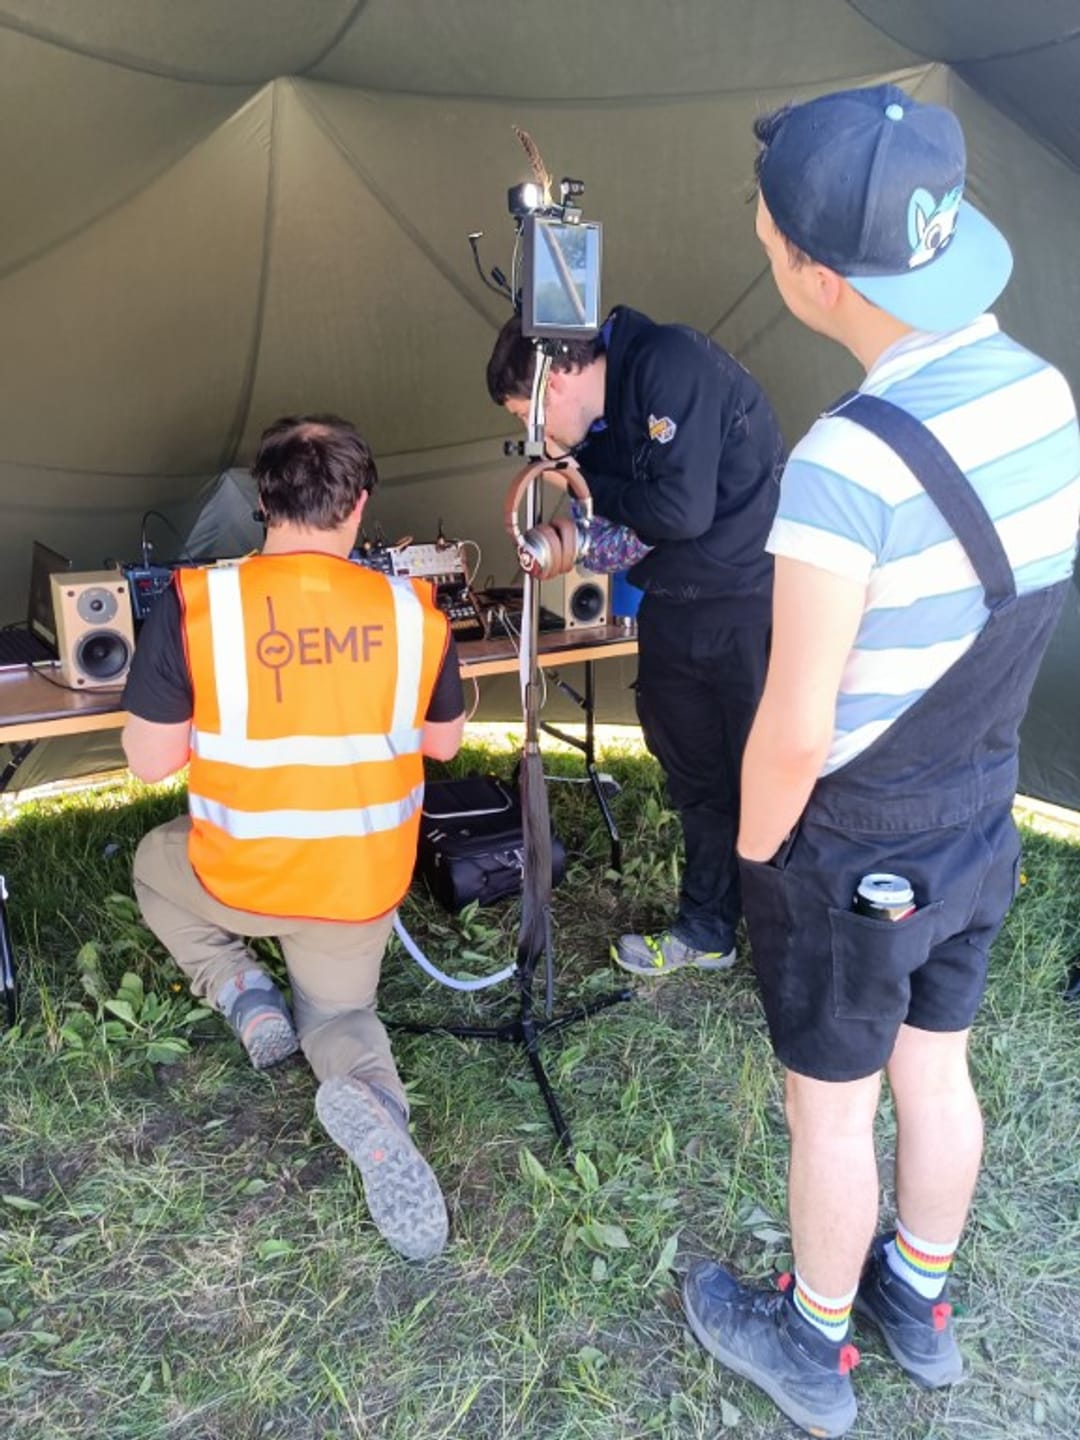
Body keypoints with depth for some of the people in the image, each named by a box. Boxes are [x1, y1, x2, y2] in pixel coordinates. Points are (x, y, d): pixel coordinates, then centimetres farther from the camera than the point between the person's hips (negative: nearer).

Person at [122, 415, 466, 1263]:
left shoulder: (195, 605, -17)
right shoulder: (414, 612, -11)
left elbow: (152, 761, -9)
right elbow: (444, 743, 3)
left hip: (239, 879, -1)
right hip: (365, 887, 1)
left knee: (156, 863, 33)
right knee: (337, 1012, 27)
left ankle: (241, 990, 10)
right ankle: (372, 1098, -8)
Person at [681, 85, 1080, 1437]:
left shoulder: (846, 466, -31)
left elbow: (793, 735, -26)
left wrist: (752, 852, -7)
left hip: (851, 856, -7)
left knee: (832, 1107, 15)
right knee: (937, 1070, 24)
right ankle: (918, 1302, 50)